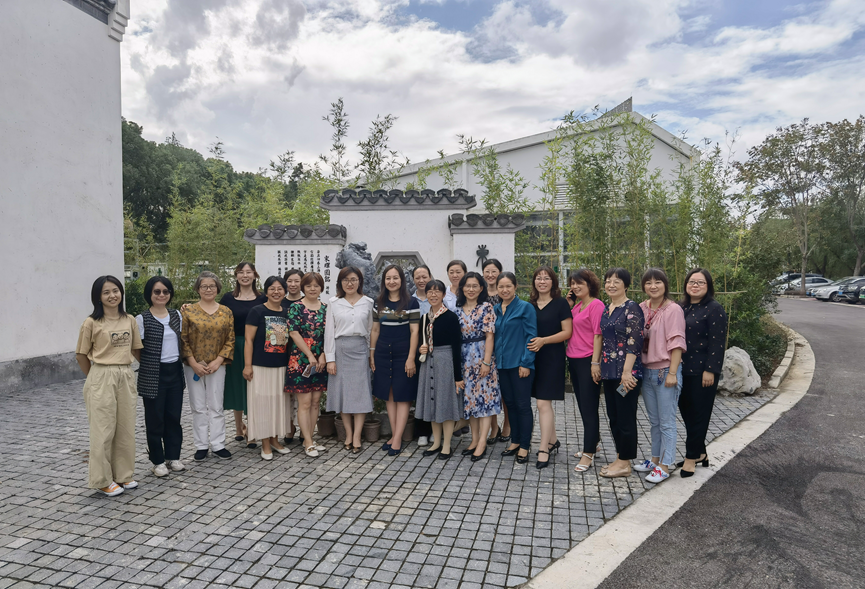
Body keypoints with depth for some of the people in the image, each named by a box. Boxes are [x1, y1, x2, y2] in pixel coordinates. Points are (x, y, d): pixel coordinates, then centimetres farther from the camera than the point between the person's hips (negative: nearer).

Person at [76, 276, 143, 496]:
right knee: (104, 430, 3)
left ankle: (123, 474, 24)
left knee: (126, 428, 10)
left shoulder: (130, 321, 6)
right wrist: (97, 378, 4)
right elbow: (81, 355, 0)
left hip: (126, 377, 4)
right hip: (102, 379, -4)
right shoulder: (92, 323, -6)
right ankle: (103, 480, 16)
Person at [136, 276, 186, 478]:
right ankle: (157, 461, 17)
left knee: (174, 416, 10)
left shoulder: (177, 315, 8)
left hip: (175, 372, 4)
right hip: (153, 375, -4)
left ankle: (173, 456, 23)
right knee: (155, 419, 5)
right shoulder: (142, 319, -7)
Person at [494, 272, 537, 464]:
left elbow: (531, 336, -10)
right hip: (502, 364, 6)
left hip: (520, 364, -6)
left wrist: (526, 363, -15)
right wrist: (493, 359, 8)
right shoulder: (496, 310, 10)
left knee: (522, 405, 2)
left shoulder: (525, 308, -7)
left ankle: (524, 446, 13)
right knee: (510, 403, 14)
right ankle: (515, 441, 27)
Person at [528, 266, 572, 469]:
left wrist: (543, 340, -18)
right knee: (544, 402, 15)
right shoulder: (530, 304, 10)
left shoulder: (560, 303, -5)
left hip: (552, 358, -6)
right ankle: (552, 441, 31)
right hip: (533, 358, 6)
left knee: (543, 403, -9)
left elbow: (567, 332, -8)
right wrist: (529, 343, -1)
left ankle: (544, 450, -2)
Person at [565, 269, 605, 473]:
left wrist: (595, 362, -19)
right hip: (574, 360, 8)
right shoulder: (577, 306, 13)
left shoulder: (596, 305, -11)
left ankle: (588, 454, 3)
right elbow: (569, 329, 12)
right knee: (582, 405, 17)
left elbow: (598, 334, -15)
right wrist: (569, 305, 8)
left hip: (588, 361, -8)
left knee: (589, 408, -3)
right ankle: (592, 443, 31)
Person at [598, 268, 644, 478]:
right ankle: (620, 458, 27)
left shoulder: (631, 308, -11)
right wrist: (599, 366, 17)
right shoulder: (606, 309, 13)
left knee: (625, 417, 1)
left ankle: (625, 463, 12)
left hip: (626, 372, -8)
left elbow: (634, 342, -17)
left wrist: (627, 371, -21)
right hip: (609, 371, 8)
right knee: (613, 416, 14)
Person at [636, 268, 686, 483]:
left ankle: (665, 466, 10)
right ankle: (656, 459, 30)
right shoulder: (641, 309, 6)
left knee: (666, 422, 1)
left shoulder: (673, 310, -10)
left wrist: (672, 373, -16)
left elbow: (676, 343, -13)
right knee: (654, 421, 17)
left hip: (665, 371, -6)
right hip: (646, 371, 6)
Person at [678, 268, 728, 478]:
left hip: (702, 372, -7)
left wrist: (710, 370, -17)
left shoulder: (714, 309, -9)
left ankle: (691, 457, 12)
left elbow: (717, 343, -14)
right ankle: (700, 453, 28)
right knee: (686, 412, 14)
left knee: (698, 414, 2)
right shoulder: (681, 307, 11)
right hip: (682, 371, 7)